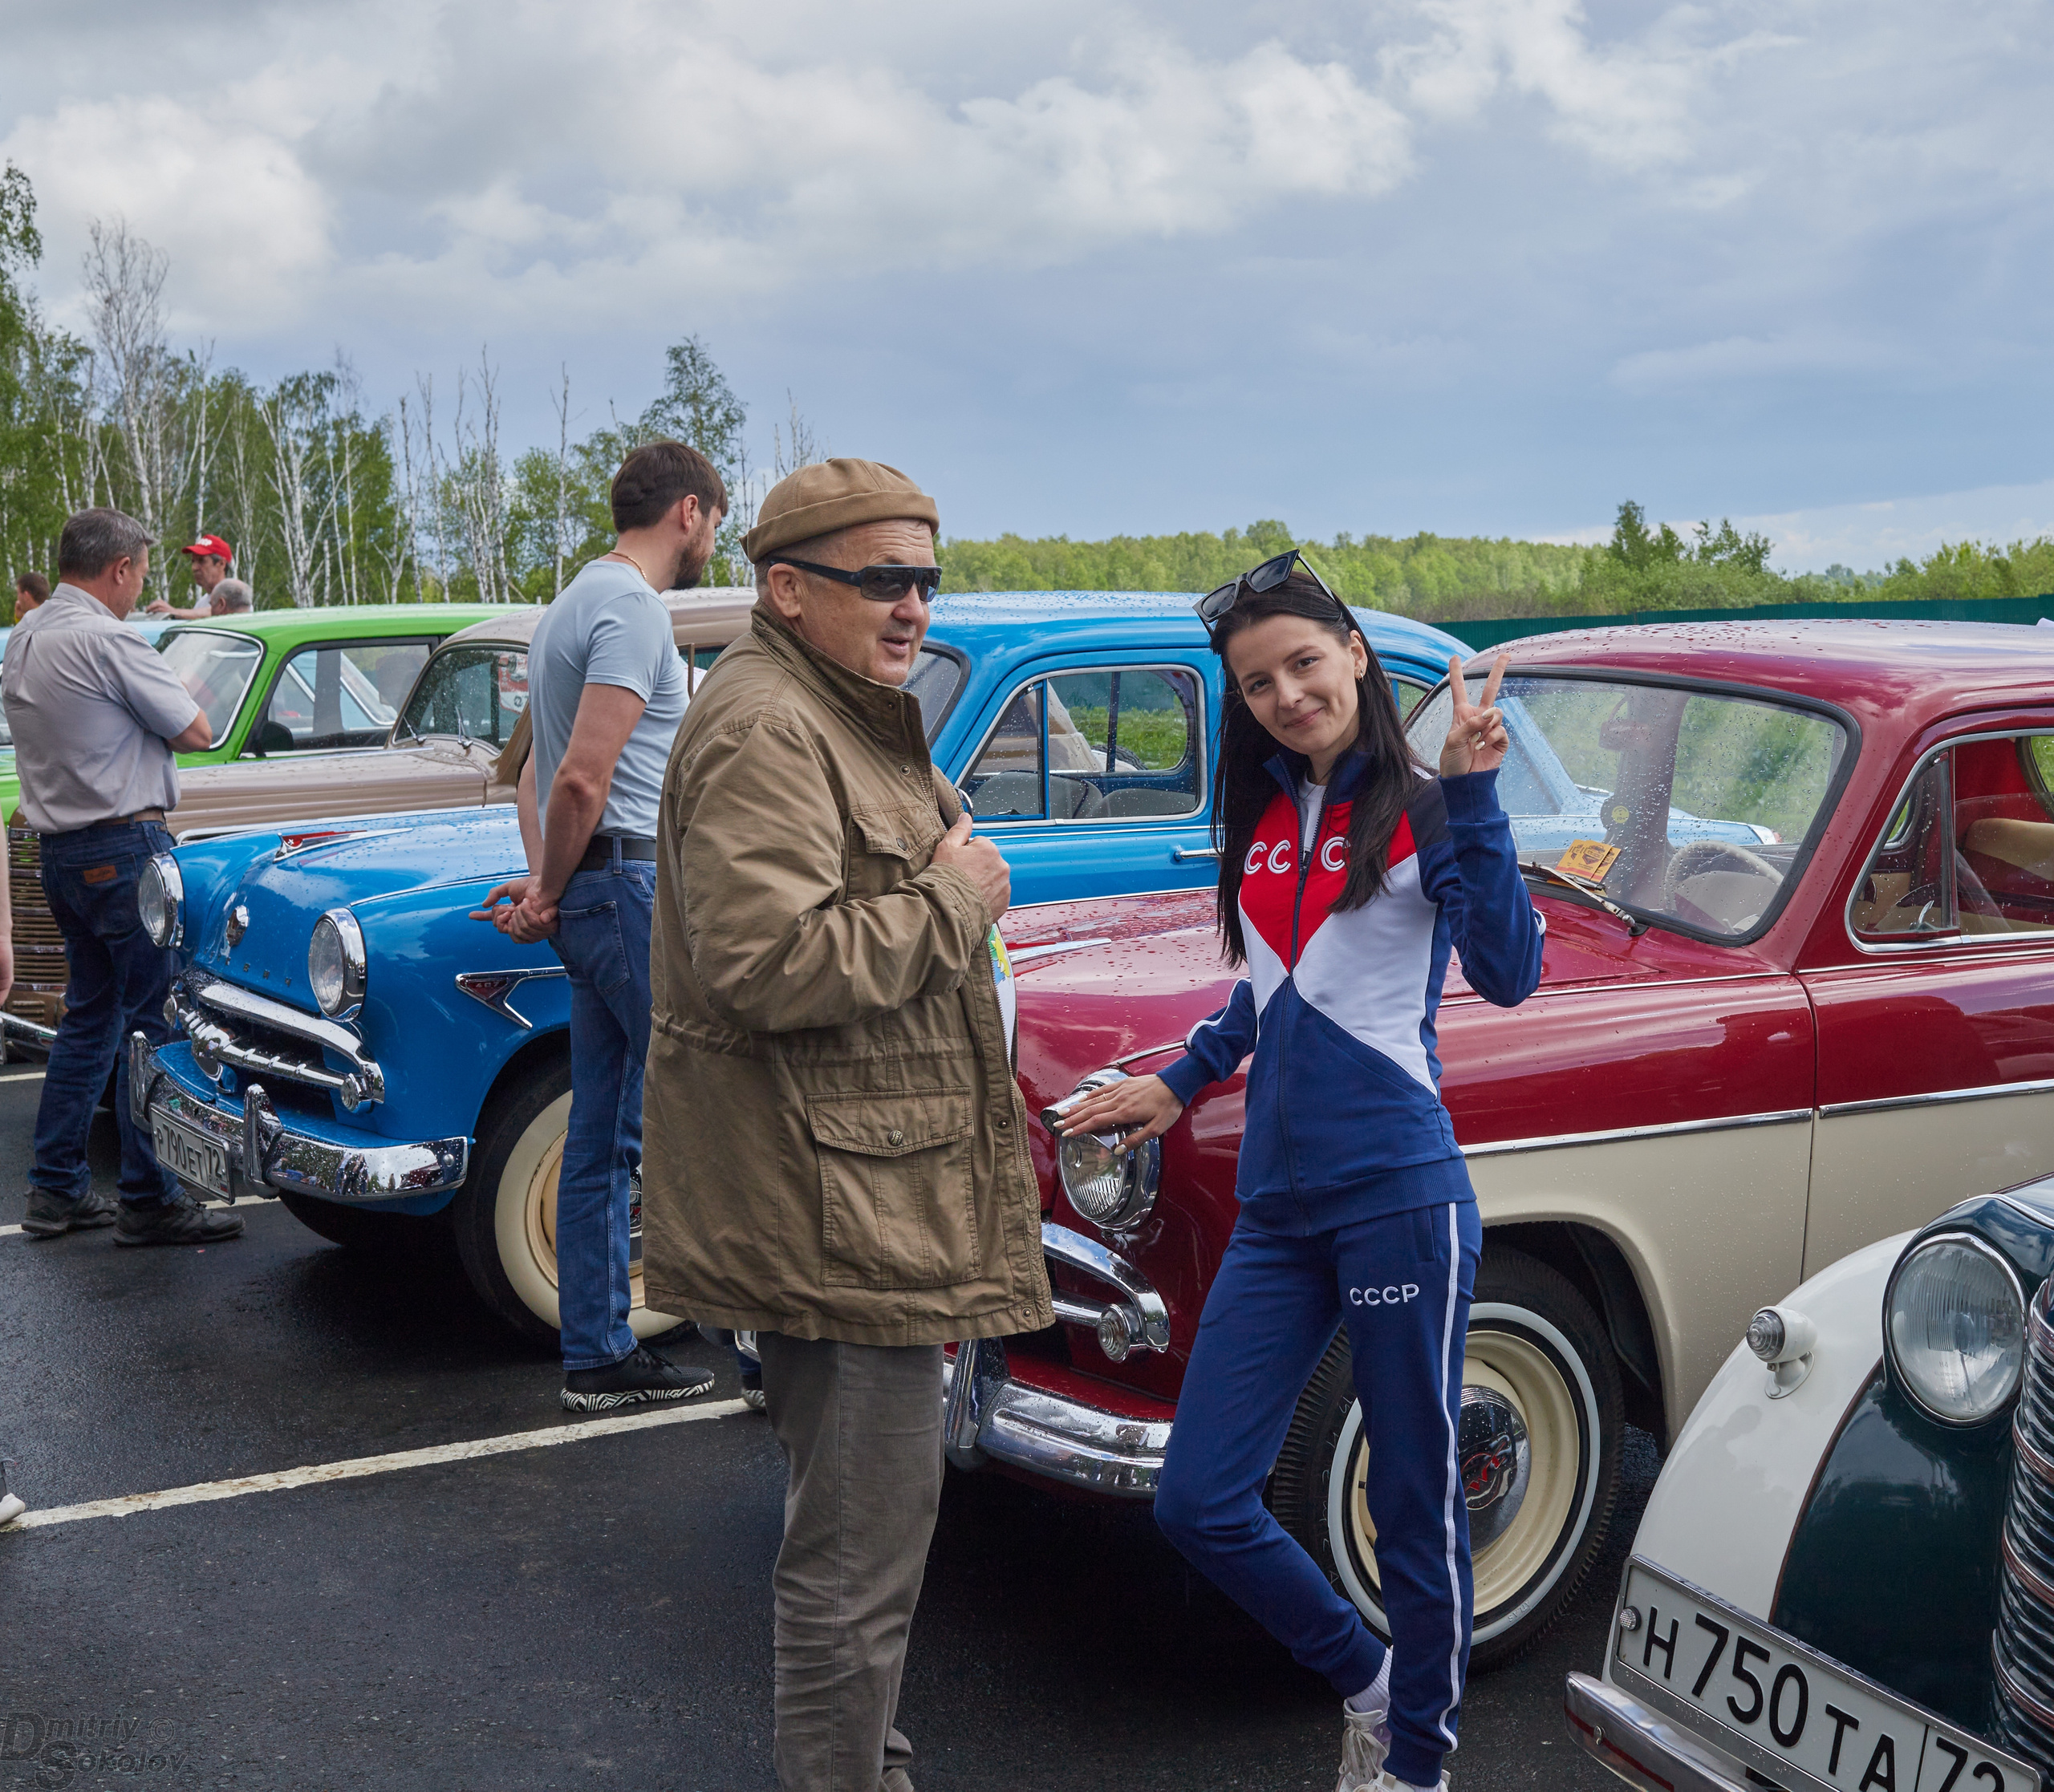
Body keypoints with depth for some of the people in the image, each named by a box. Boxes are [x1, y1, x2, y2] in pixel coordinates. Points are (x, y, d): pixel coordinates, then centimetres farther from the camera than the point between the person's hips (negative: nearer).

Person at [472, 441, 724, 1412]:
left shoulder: (576, 602, 20)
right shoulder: (634, 609, -14)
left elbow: (536, 773, 21)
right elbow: (581, 779, -22)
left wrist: (543, 879, 8)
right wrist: (551, 894, -9)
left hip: (594, 897, 10)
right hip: (635, 892, -10)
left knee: (603, 1138, 11)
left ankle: (597, 1358, 18)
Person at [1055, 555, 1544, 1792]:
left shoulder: (1422, 813, -5)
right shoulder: (1263, 819, 13)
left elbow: (1509, 976, -21)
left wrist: (1471, 788, -26)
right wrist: (1183, 1084, 27)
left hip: (1400, 1193, -6)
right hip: (1280, 1209, 6)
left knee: (1417, 1506, 6)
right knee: (1198, 1505, 4)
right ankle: (1367, 1681, 27)